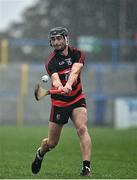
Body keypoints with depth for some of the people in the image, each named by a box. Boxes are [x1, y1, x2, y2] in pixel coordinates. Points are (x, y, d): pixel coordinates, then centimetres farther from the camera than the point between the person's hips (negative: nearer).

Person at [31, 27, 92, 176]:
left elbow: (74, 72, -25)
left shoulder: (77, 54, -6)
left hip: (77, 99, 1)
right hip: (59, 102, -1)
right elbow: (55, 78, -30)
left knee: (82, 129, -25)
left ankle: (86, 167, -26)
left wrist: (68, 85, -46)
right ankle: (40, 154, 42)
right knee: (51, 143, 7)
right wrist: (59, 87, -54)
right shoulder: (51, 62, -11)